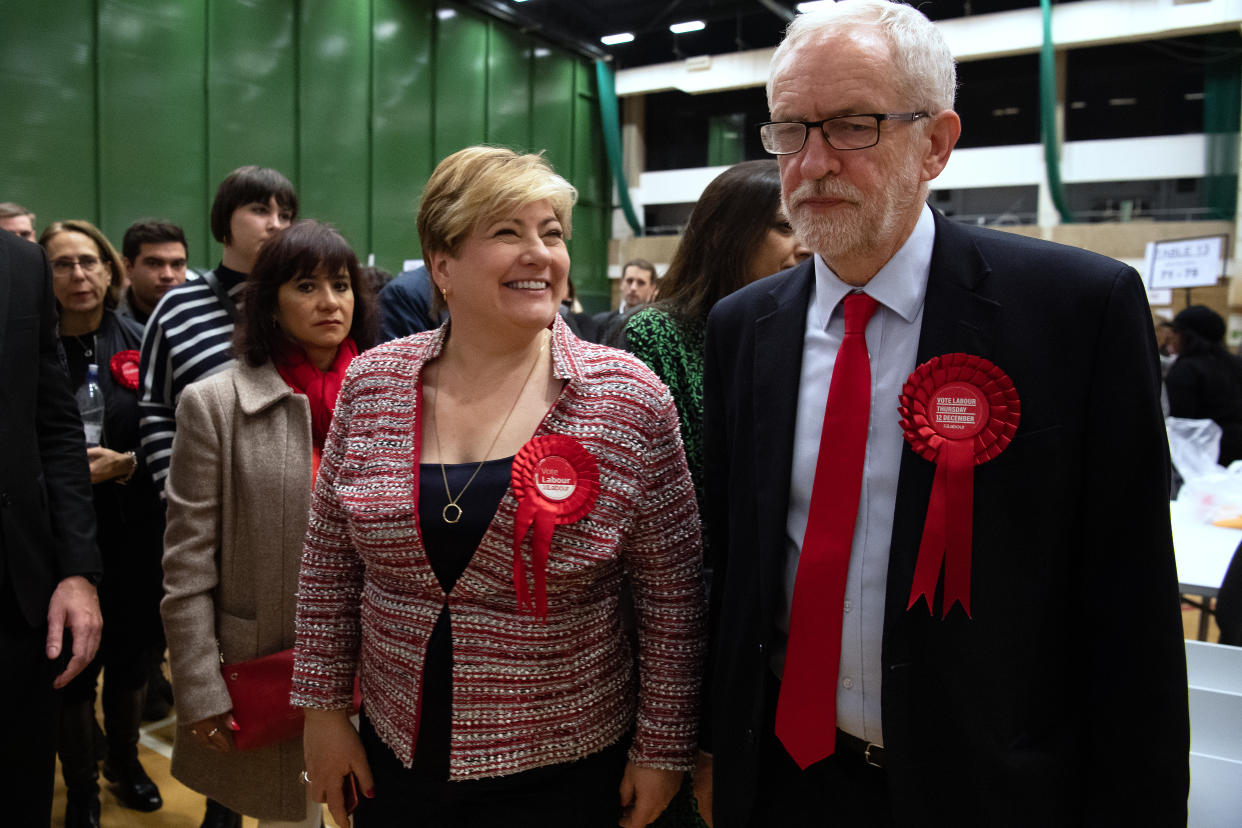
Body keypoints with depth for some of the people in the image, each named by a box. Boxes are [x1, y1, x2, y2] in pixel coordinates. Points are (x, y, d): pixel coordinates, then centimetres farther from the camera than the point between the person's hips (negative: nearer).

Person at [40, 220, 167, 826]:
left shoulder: (140, 343, -1)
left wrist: (127, 464, -16)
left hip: (136, 532, 2)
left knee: (132, 654, 16)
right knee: (72, 666, 7)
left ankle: (124, 761, 42)